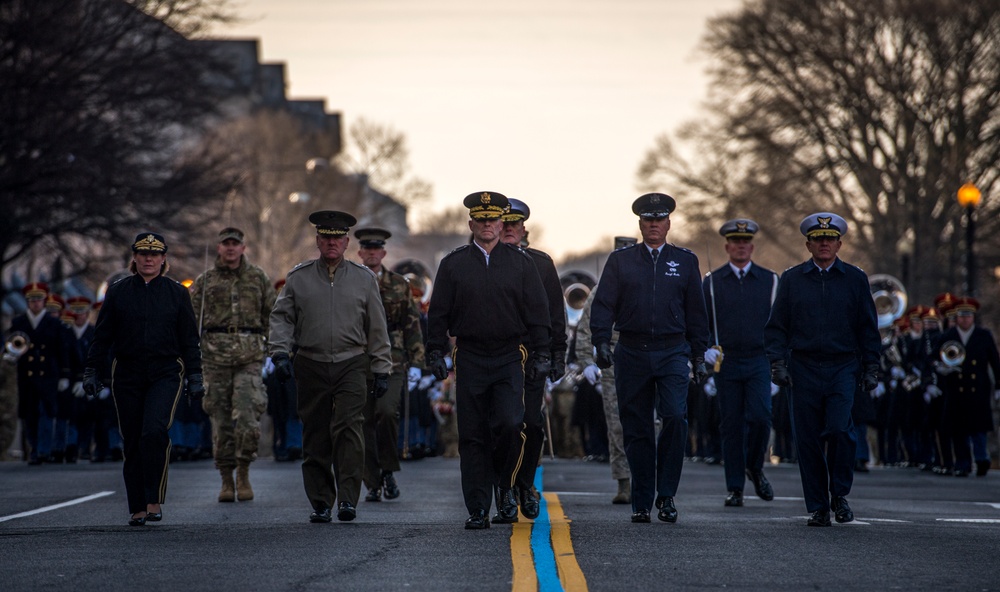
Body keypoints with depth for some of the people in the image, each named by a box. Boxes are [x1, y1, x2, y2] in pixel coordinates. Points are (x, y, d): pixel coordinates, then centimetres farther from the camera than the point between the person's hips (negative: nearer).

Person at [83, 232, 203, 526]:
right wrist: (92, 371, 3)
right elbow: (102, 336, 9)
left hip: (166, 372, -2)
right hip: (127, 375, 2)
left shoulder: (177, 293, 6)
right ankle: (137, 509, 10)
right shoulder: (118, 292, 7)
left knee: (155, 430, -21)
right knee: (132, 441, 3)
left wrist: (194, 376, 3)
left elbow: (190, 339, 8)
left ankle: (154, 501, -16)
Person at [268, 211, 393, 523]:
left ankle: (348, 499, -19)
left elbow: (377, 329, 10)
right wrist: (279, 352, -8)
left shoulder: (364, 278, 8)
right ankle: (321, 503, 10)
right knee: (315, 436, 2)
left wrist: (381, 371, 8)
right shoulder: (298, 278, 8)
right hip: (311, 366, 1)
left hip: (352, 365, -1)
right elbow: (281, 317, 7)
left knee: (349, 427, -16)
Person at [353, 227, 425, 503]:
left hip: (392, 363, -1)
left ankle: (388, 470, -2)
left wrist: (415, 363, 3)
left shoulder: (399, 285, 8)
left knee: (387, 411, -21)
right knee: (365, 423, 0)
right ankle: (373, 485, 9)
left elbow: (412, 325, 9)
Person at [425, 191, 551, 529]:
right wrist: (436, 353, 0)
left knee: (510, 424, -17)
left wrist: (540, 355, 2)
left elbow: (537, 312, 8)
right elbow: (438, 313, 8)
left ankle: (505, 486, 9)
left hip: (510, 359, -1)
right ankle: (478, 510, 4)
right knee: (472, 435, 0)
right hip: (470, 359, 1)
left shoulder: (520, 262, 7)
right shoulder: (453, 264, 7)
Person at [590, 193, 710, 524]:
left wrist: (699, 356, 9)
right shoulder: (620, 261, 8)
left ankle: (666, 496, -8)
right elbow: (603, 306, 3)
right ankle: (641, 503, 10)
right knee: (636, 429, 3)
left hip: (673, 352, 0)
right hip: (632, 353, 1)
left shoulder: (685, 261, 10)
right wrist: (601, 343, -10)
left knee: (675, 417, -18)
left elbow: (696, 311, 12)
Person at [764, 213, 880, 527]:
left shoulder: (855, 279, 9)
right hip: (804, 368, 1)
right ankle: (818, 508, 7)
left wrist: (871, 368, 6)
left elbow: (868, 327, 12)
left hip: (843, 367, -1)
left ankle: (840, 494, 3)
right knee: (808, 439, -2)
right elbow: (776, 326, 9)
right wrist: (778, 362, -3)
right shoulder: (791, 279, 9)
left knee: (839, 429, -17)